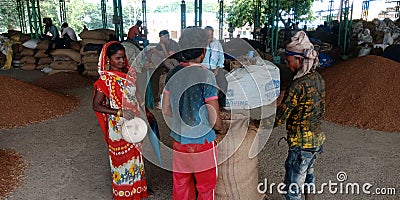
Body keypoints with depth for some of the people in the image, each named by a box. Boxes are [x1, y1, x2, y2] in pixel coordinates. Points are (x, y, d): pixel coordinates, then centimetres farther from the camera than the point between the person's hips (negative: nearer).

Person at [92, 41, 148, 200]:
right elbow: (96, 106, -14)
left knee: (136, 155, 18)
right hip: (118, 126, -5)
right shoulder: (106, 80, -14)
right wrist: (119, 112, -23)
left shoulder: (130, 73, 2)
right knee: (122, 157, 10)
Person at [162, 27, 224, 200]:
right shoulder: (205, 75, -18)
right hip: (202, 142, -5)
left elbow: (166, 110, 7)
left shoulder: (173, 73, -1)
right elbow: (215, 120, -16)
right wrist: (220, 129, 5)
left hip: (178, 140, 6)